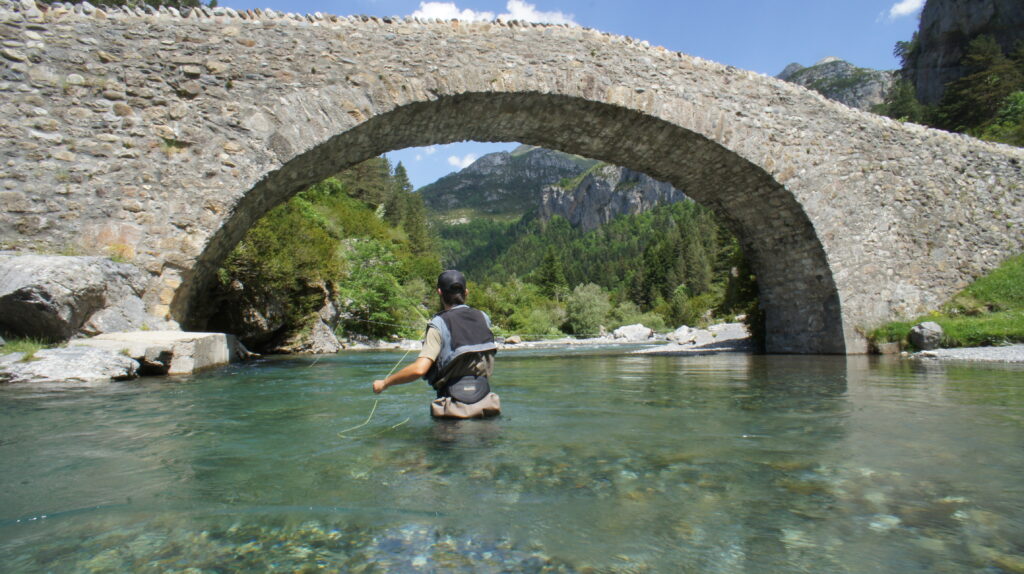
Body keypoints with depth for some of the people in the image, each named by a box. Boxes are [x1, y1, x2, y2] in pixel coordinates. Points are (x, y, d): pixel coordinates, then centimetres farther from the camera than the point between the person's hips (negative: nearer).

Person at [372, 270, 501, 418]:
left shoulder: (439, 324, -11)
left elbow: (419, 369, -22)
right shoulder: (483, 318, 4)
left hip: (454, 408, -4)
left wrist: (384, 383, -9)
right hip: (485, 405, 4)